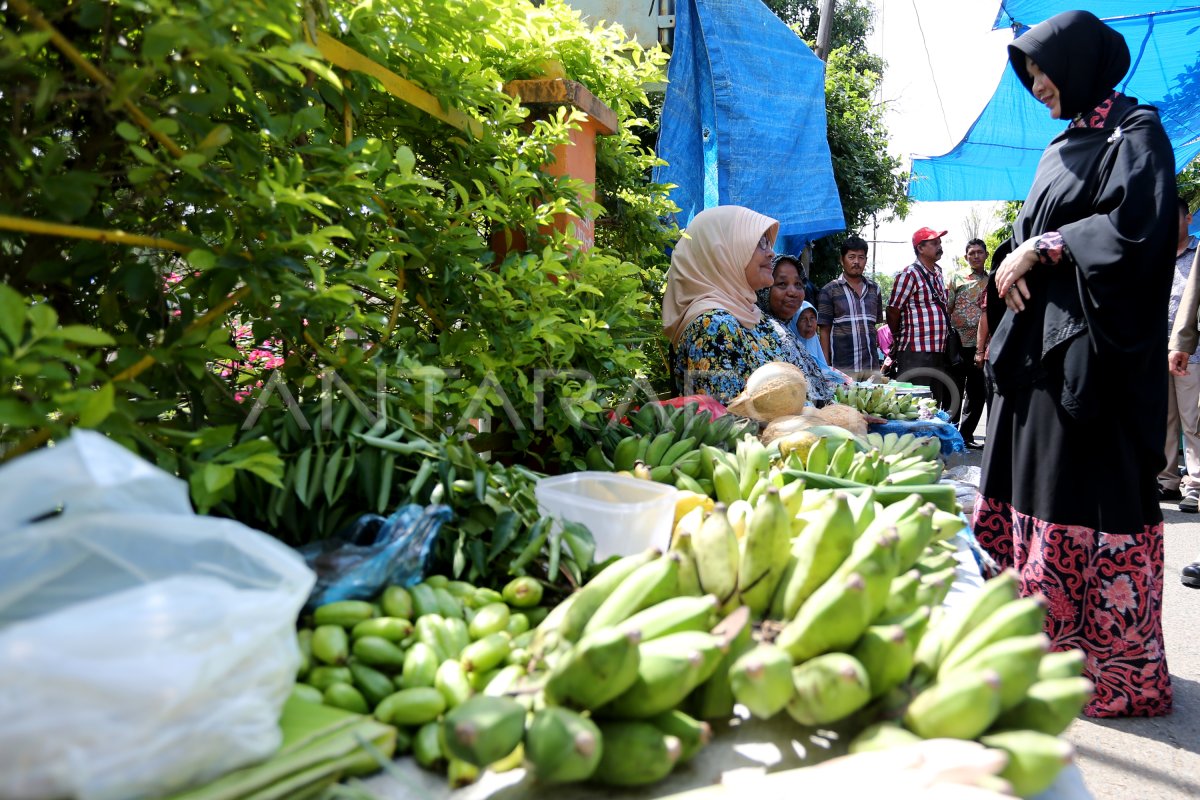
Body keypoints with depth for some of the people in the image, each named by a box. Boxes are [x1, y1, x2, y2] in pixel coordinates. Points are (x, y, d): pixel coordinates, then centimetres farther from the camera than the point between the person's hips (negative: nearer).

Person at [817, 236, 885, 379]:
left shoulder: (874, 289, 13)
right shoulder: (829, 290, 2)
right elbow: (824, 331, 1)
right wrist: (826, 367, -5)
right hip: (841, 367, -3)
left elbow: (877, 326, 18)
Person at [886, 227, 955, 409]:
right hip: (915, 353, -8)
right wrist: (898, 339, 4)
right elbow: (893, 311, -9)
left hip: (938, 353, 8)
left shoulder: (937, 273, 15)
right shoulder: (909, 274, -10)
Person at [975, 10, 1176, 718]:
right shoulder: (1067, 144, 22)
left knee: (1090, 500, -8)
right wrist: (1022, 259, 4)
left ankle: (1119, 669, 3)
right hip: (1044, 343, 8)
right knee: (1036, 490, 6)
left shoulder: (1134, 130, -2)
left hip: (1094, 347, -8)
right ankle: (1054, 645, 15)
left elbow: (1137, 227, -16)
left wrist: (1042, 248, -12)